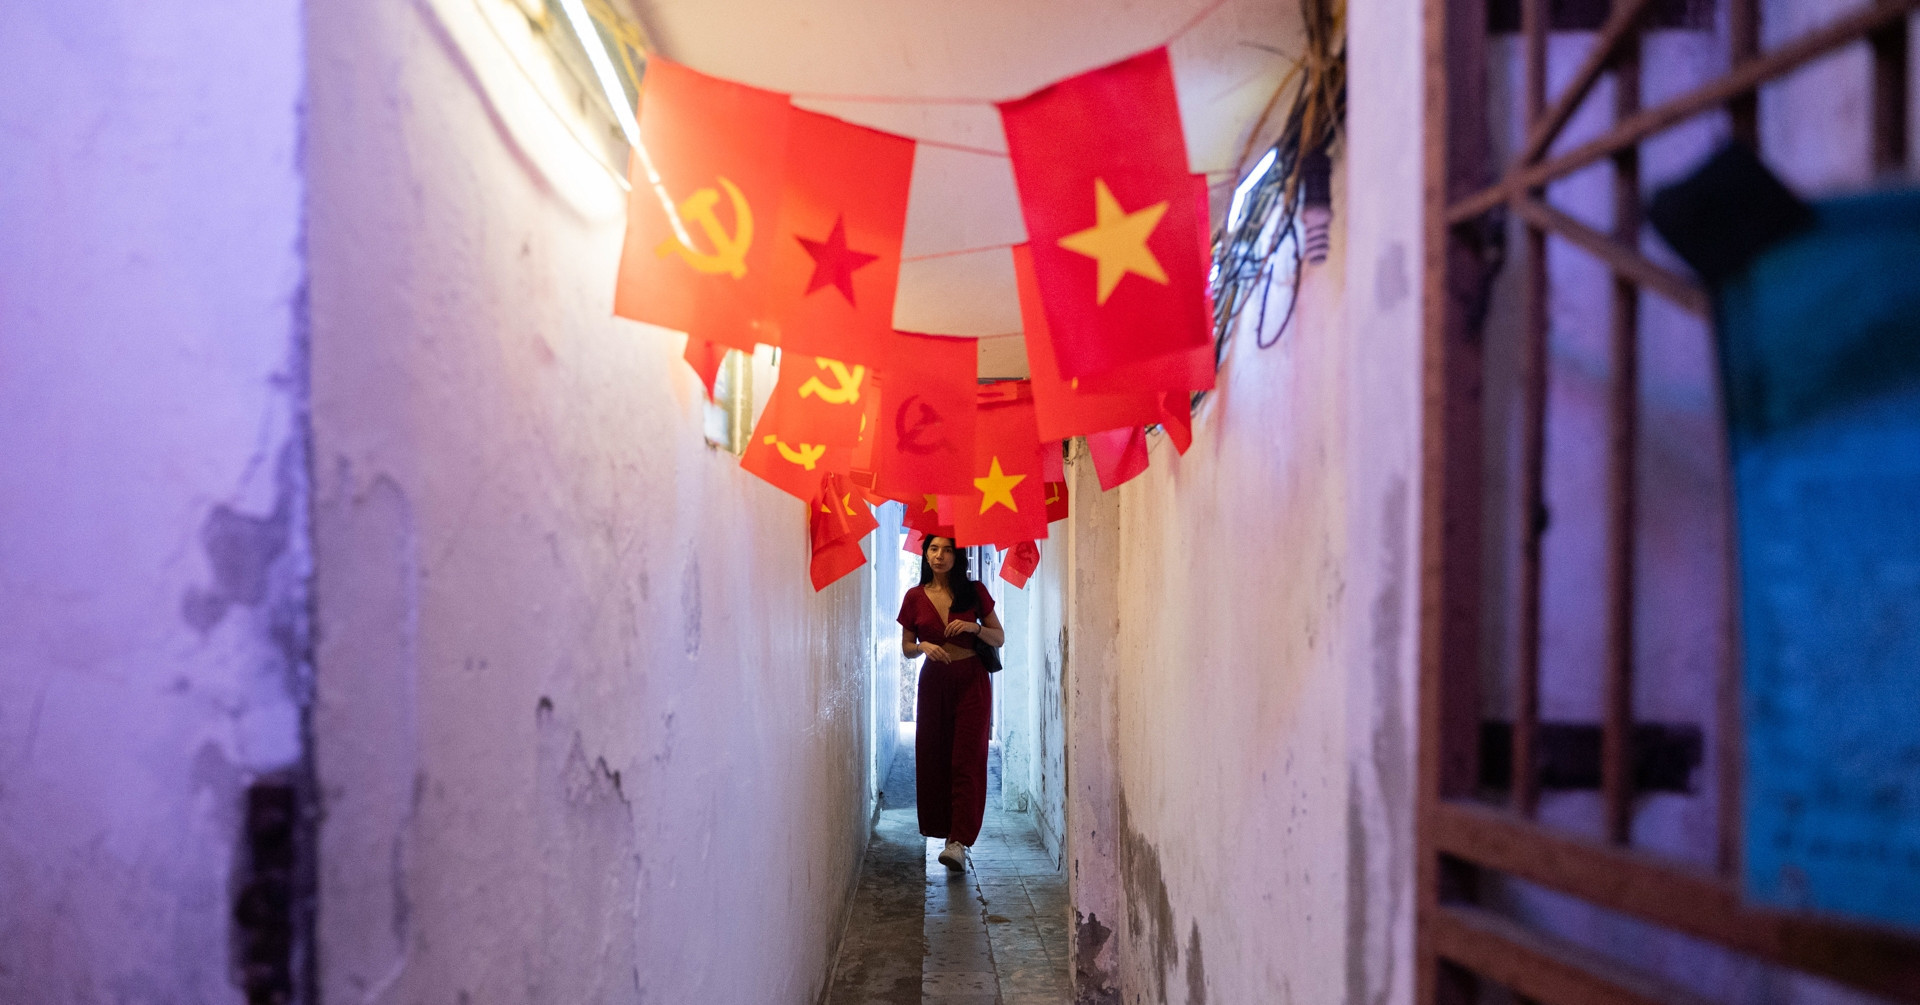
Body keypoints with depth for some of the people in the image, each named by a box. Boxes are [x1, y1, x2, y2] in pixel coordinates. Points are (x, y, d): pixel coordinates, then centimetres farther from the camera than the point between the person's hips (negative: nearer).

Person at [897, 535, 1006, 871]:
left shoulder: (974, 591, 0)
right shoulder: (915, 597, 4)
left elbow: (999, 638, 4)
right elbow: (906, 647, 10)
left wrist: (973, 627, -14)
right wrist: (923, 646, -11)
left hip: (972, 682, -2)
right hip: (934, 682, 2)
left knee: (967, 760, -10)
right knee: (933, 758, 3)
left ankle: (959, 842, -14)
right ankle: (944, 829, 19)